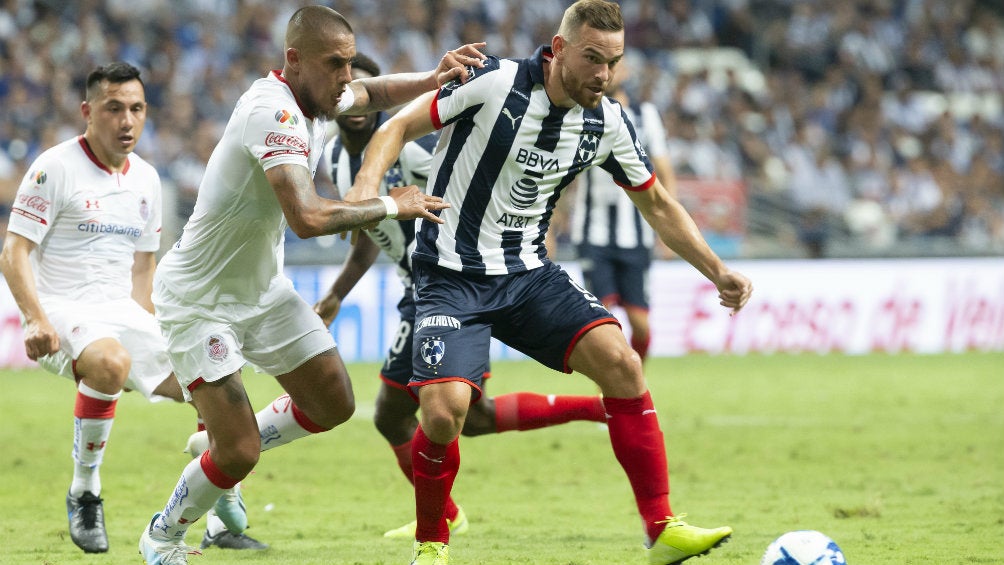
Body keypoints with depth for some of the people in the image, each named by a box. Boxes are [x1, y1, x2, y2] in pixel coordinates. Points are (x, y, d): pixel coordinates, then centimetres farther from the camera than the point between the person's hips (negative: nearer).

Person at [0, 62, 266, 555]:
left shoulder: (146, 179, 13)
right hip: (62, 310, -7)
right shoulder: (56, 167, -7)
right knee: (110, 362, -39)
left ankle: (226, 523, 10)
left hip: (122, 312, 7)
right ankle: (84, 494, -23)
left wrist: (147, 332, 13)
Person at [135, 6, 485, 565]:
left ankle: (223, 449, 31)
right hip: (199, 299, -9)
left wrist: (433, 79, -1)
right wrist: (391, 205, -28)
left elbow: (372, 93, 20)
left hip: (263, 286, 9)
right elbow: (308, 217, -43)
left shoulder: (317, 97, -4)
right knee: (239, 454, -9)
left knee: (333, 405, 10)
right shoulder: (274, 112, -31)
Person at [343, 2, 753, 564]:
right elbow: (400, 126, -10)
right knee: (445, 409, -23)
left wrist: (718, 272, 6)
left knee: (621, 361, -17)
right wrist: (368, 183, -29)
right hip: (452, 279, -4)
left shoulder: (607, 122, 0)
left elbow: (658, 204, 14)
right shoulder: (495, 83, -16)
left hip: (529, 274, 4)